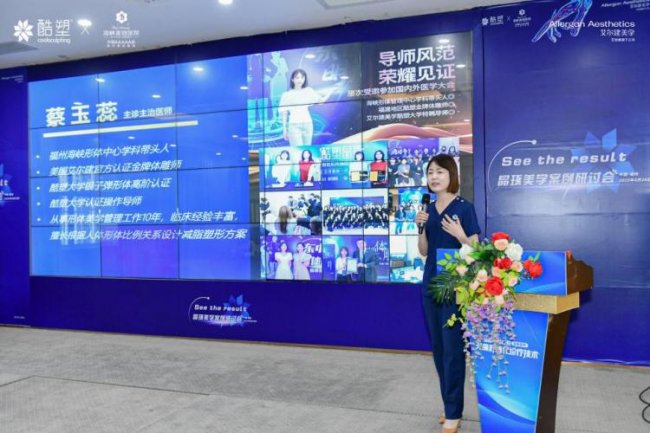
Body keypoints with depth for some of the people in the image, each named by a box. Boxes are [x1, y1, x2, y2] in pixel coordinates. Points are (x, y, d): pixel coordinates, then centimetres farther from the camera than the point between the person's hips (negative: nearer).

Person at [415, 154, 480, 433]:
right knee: (438, 348, 12)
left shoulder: (464, 208, -8)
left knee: (452, 348, -2)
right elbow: (424, 251, 11)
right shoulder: (429, 209, 9)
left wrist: (459, 234, -25)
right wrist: (421, 227, -5)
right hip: (431, 285, 7)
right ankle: (450, 406, 26)